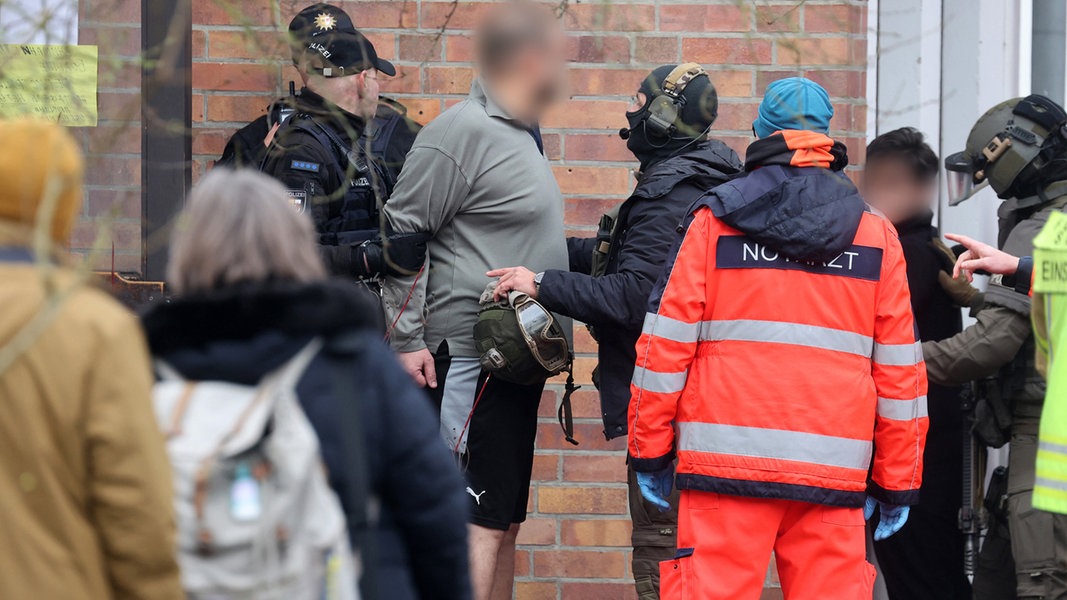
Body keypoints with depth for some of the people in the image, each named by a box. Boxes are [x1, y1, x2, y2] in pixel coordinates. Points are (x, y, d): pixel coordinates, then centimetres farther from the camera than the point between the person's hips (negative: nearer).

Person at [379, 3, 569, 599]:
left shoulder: (521, 135, 19)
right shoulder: (465, 132, -12)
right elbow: (401, 234, -13)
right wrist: (407, 339, -16)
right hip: (471, 357, -10)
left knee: (504, 521, 13)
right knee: (480, 521, -11)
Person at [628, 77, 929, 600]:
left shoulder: (714, 222, 4)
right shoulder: (877, 237, 10)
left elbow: (667, 342, 2)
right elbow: (899, 368, 10)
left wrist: (649, 451, 10)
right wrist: (897, 483, 15)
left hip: (725, 460, -1)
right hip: (834, 473, 2)